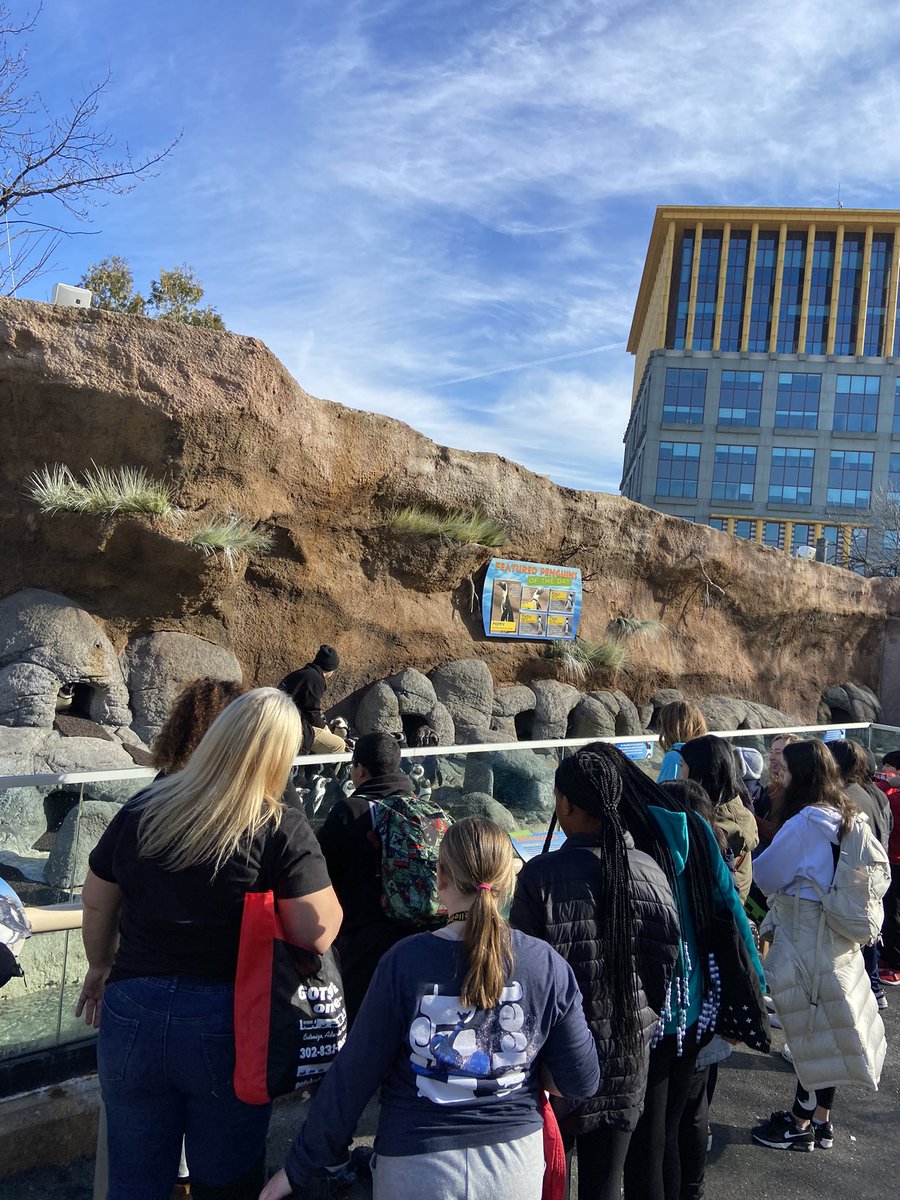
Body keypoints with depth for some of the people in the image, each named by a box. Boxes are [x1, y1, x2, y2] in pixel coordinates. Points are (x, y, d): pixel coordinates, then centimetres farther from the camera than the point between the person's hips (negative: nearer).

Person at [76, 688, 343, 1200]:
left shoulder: (141, 811, -4)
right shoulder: (282, 829, -16)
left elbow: (96, 905, 8)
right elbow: (319, 932, -18)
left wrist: (101, 967, 26)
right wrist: (317, 877, 2)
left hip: (134, 1012, 3)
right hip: (229, 1023, -3)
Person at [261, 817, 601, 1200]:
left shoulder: (403, 962, -17)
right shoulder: (547, 966, -12)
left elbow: (351, 1080, -12)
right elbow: (582, 1082, -5)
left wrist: (298, 1169, -1)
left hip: (416, 1169, -1)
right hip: (516, 1163, 2)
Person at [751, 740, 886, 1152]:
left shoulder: (804, 823, -23)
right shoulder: (844, 818, 4)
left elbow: (767, 874, -15)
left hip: (805, 939, -8)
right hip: (836, 942, 8)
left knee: (808, 1030, 3)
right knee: (825, 1030, 16)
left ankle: (801, 1125, 16)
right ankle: (821, 1121, 27)